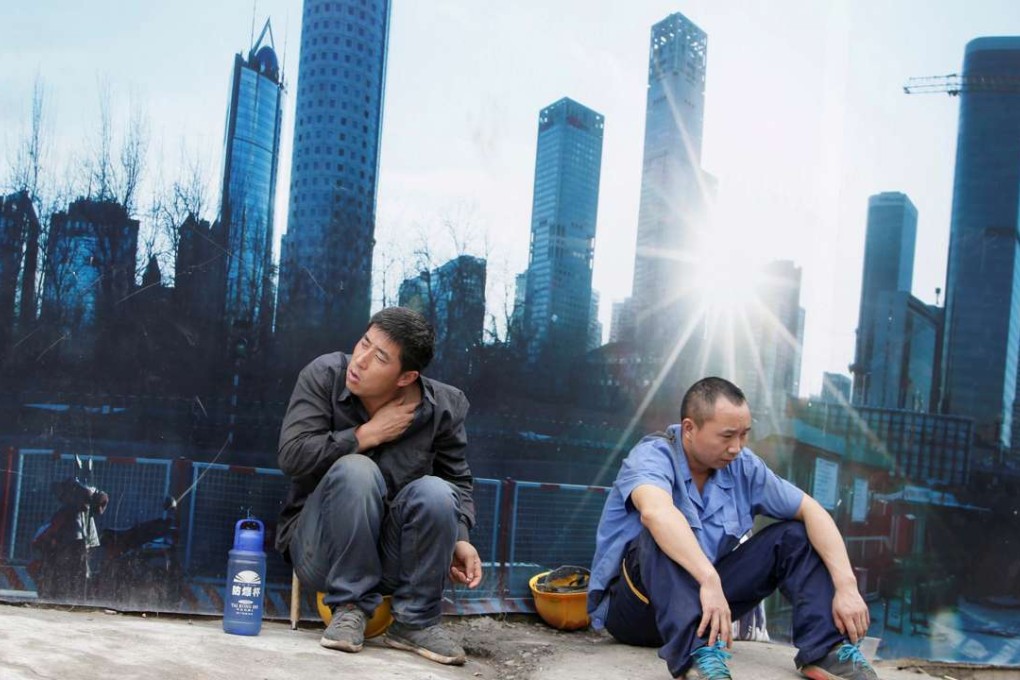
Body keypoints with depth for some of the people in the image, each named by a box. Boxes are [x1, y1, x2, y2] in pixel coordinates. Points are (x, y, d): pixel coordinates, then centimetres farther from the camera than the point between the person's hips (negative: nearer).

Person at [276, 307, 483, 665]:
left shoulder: (443, 406, -7)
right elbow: (292, 455, -20)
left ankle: (415, 621, -10)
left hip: (393, 556, 2)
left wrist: (459, 539, -11)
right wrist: (368, 434, -20)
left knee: (436, 492, -29)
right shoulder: (324, 375, -12)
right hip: (323, 548, -2)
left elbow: (457, 479, 5)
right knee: (356, 470, -32)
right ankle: (350, 607, -16)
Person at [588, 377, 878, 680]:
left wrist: (846, 586, -19)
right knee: (663, 534, -35)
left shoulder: (742, 466, -2)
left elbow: (812, 512, -5)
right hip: (632, 606, -6)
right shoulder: (653, 456, -20)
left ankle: (825, 650, -20)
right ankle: (697, 655, -49)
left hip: (703, 596, 6)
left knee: (793, 536, -5)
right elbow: (655, 512, -42)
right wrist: (710, 580, -53)